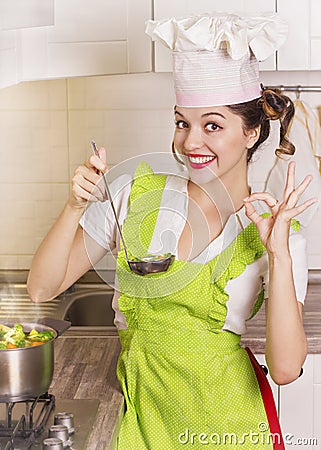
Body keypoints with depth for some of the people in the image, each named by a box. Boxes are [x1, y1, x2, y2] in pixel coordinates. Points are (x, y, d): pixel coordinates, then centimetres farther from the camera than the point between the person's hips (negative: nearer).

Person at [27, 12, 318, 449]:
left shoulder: (277, 231, -9)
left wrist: (280, 254, -25)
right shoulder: (135, 195, -6)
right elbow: (42, 288, -6)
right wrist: (76, 206, -19)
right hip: (142, 412, 2)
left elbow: (285, 368, -18)